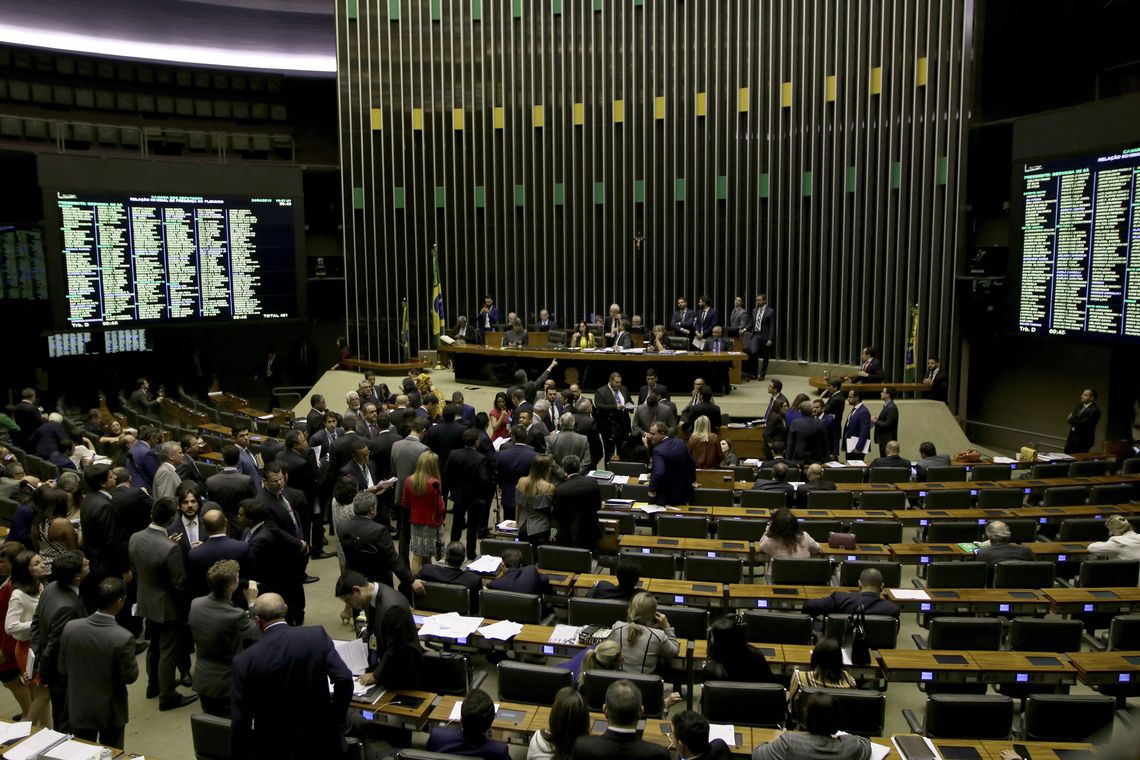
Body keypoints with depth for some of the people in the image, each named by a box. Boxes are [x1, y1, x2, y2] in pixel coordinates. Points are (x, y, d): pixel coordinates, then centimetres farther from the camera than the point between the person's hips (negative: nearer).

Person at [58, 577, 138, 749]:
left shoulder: (70, 627, -14)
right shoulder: (123, 638, -28)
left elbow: (63, 670, -2)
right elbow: (130, 677, -16)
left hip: (79, 708, 4)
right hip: (110, 712, -4)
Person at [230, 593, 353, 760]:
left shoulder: (245, 660, -11)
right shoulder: (317, 635, -10)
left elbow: (240, 721, -9)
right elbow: (344, 680, -18)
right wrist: (336, 721, -3)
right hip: (321, 740, 1)